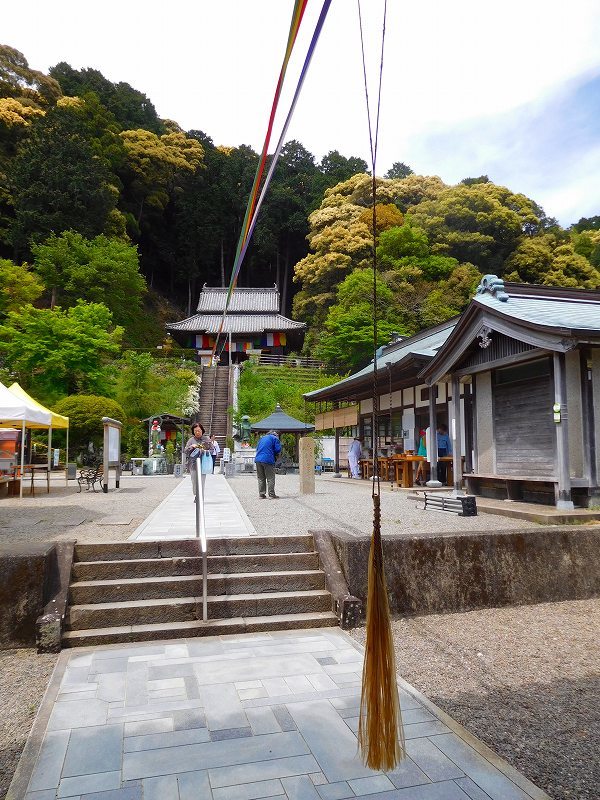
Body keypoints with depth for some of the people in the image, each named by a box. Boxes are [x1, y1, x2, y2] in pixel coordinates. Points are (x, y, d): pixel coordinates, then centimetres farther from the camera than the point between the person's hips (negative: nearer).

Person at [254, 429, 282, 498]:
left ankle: (261, 494, 12)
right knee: (270, 478, 0)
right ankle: (271, 495, -1)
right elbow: (278, 449, -3)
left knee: (261, 478, 11)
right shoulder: (275, 438, 4)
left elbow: (257, 448, 24)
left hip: (258, 459, 6)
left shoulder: (262, 438, 23)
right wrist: (274, 455, 15)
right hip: (268, 460, -6)